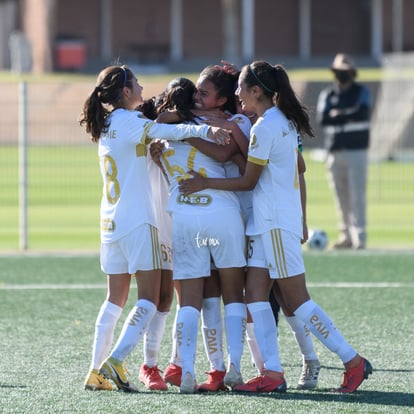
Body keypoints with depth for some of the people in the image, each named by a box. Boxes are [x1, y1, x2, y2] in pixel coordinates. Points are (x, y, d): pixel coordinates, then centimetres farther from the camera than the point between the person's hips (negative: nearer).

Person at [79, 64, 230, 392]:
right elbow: (165, 131, -22)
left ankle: (97, 371, 12)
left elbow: (152, 134, 18)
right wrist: (204, 129, -34)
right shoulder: (127, 120, -9)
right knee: (148, 299, -6)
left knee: (115, 299, 14)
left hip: (111, 223, 9)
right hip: (138, 221, -9)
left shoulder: (107, 124, 15)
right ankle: (115, 361, -18)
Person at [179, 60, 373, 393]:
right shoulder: (285, 121, 12)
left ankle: (353, 362, 0)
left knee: (297, 300, -5)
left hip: (275, 224, -9)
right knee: (255, 294, 3)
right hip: (269, 223, 9)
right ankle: (272, 373, -3)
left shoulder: (264, 127, -15)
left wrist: (205, 183, -7)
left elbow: (248, 181, -11)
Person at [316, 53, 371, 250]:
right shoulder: (327, 94, 12)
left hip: (356, 151, -3)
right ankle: (346, 236, 8)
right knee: (341, 197, 3)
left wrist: (336, 114, -7)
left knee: (357, 195, -10)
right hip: (335, 152, 3)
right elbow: (322, 118, -5)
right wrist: (348, 116, -9)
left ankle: (359, 237, -13)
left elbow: (362, 113, -14)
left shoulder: (362, 92, 5)